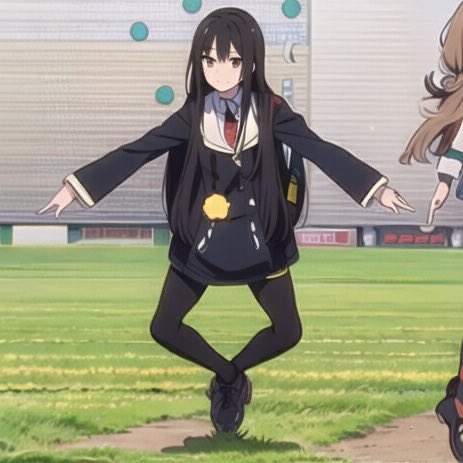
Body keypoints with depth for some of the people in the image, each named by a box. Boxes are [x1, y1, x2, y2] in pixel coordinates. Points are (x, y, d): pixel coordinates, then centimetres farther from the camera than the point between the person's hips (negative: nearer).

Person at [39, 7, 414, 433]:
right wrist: (76, 186, -16)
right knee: (164, 328, 0)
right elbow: (138, 151, -10)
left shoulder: (271, 111, -11)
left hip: (257, 235, 0)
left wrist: (377, 188, -24)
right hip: (202, 236, 1)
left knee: (288, 332, 1)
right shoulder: (193, 114, -9)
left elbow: (320, 150, -15)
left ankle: (228, 375, 28)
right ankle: (229, 375, 24)